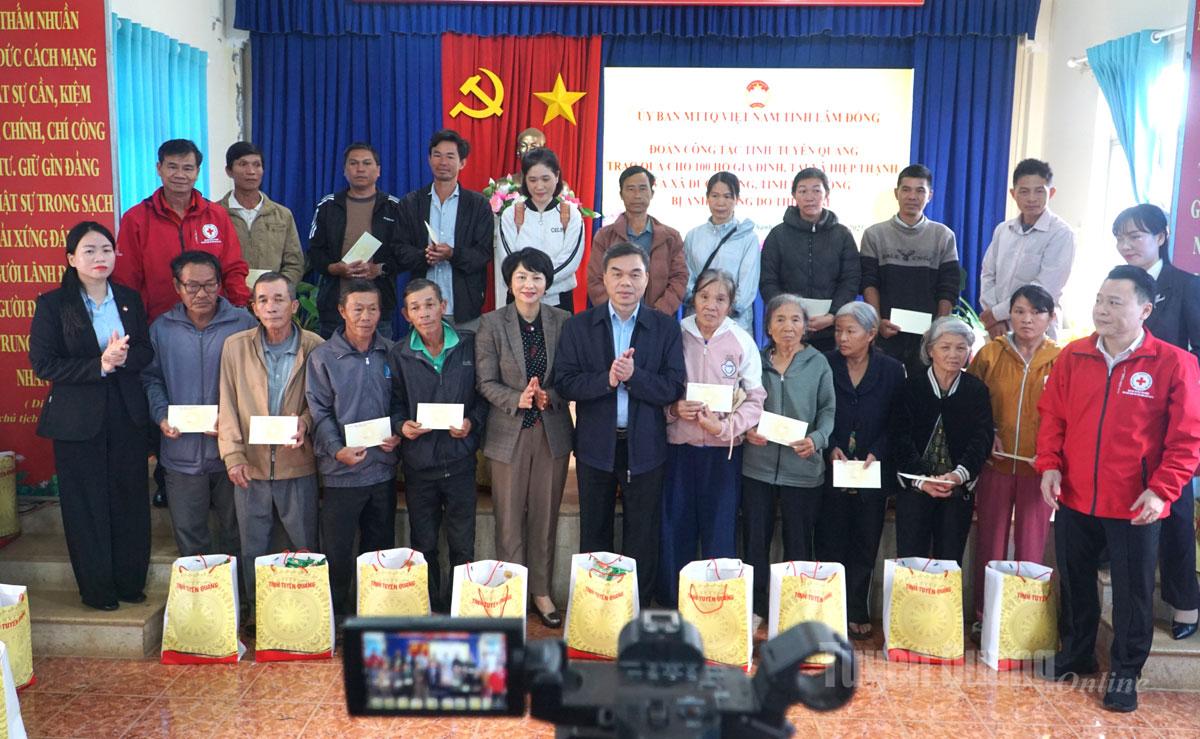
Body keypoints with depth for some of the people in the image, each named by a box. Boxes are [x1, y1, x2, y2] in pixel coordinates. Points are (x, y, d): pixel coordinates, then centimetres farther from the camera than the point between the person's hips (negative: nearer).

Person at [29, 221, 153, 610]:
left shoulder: (129, 299, 6)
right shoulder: (52, 304, -5)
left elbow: (146, 352, 6)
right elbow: (43, 364, -10)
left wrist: (124, 357, -17)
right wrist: (99, 365, -20)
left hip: (126, 414, 3)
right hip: (78, 418, -3)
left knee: (131, 500, 8)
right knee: (86, 505, 5)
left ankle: (131, 583, 23)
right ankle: (97, 590, 19)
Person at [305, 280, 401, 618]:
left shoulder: (390, 353, 5)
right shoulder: (323, 357, -5)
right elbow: (320, 412, -7)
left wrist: (398, 435, -5)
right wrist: (338, 450, -19)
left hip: (384, 467, 4)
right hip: (342, 471, -4)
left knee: (381, 546, 14)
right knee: (338, 551, 3)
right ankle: (337, 613, 20)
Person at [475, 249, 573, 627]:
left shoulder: (563, 322, 1)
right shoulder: (492, 323, -3)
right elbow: (485, 382, -5)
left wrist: (550, 396, -16)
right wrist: (517, 399, -21)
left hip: (553, 430, 2)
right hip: (509, 432, -1)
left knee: (546, 516, 10)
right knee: (509, 518, 5)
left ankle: (542, 592, 23)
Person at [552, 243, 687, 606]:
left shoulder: (666, 327, 0)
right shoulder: (579, 326, 1)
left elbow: (673, 388, -7)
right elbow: (563, 382, -7)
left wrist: (633, 376, -22)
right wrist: (607, 379, -22)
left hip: (645, 447, 0)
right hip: (596, 445, 1)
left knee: (642, 538, 8)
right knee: (594, 534, 12)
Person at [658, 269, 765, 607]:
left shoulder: (742, 342, -3)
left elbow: (755, 399, -3)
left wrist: (725, 426, -16)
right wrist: (673, 408, -14)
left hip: (723, 449, -1)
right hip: (678, 446, 1)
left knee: (720, 531, 4)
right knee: (675, 528, 6)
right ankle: (671, 602, 20)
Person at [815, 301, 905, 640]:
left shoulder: (891, 370, 3)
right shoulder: (825, 365, 1)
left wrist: (877, 453, -11)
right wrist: (831, 447, -11)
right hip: (832, 471, 0)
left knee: (865, 546, 7)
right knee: (830, 544, 1)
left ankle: (858, 613, 17)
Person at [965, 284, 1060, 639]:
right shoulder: (989, 354, 2)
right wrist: (985, 435, -7)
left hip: (1038, 466, -1)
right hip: (996, 462, 1)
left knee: (1031, 546, 8)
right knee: (989, 542, 8)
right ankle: (983, 615, 20)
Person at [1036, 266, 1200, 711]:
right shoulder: (1073, 357, 1)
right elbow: (1051, 416, 7)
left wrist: (1162, 490, -16)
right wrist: (1049, 465, -5)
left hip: (1134, 506, -3)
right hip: (1073, 499, 4)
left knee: (1132, 591, 10)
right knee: (1074, 583, 18)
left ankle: (1125, 672, 27)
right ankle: (1076, 653, 38)